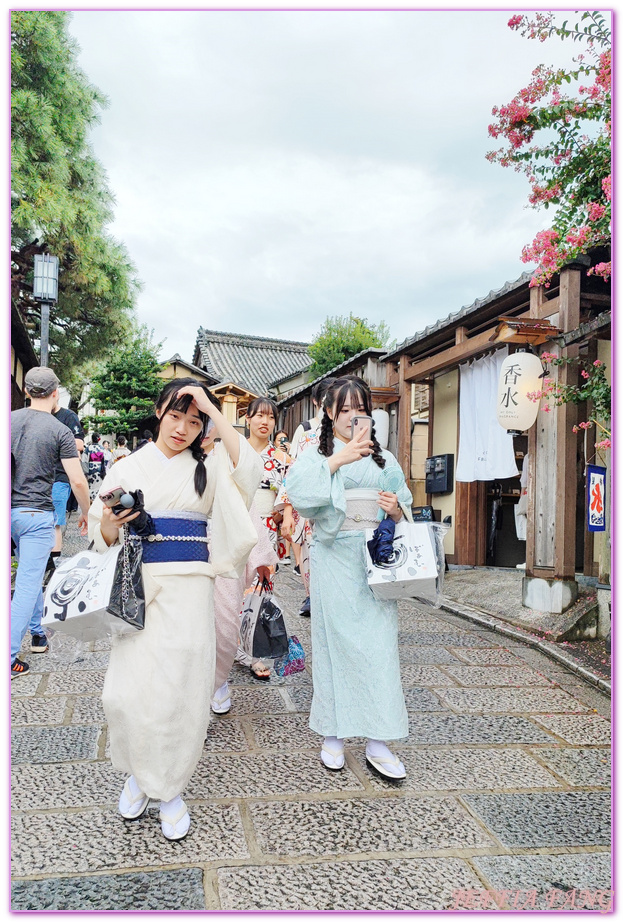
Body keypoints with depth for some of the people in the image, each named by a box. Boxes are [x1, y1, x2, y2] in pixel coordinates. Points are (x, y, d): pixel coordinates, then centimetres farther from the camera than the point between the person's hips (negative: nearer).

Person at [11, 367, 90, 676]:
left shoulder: (10, 420, 2)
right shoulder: (60, 431, -10)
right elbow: (78, 481, -13)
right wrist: (85, 513, 3)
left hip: (11, 511, 5)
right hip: (38, 514, -5)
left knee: (31, 576, 23)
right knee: (28, 584, 0)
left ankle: (37, 632, 36)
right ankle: (8, 659, 1)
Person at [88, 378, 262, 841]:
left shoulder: (208, 467, 7)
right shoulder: (129, 467, 9)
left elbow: (247, 466, -15)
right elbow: (104, 537, 10)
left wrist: (212, 409, -11)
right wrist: (110, 522, -14)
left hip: (188, 588, -1)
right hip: (136, 586, 1)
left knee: (177, 690, 0)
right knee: (126, 691, -2)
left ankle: (169, 787, 24)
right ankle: (137, 771, 29)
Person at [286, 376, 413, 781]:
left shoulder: (385, 458, 15)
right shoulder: (317, 454, 6)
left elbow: (407, 511, 16)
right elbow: (298, 489, -16)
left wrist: (397, 510, -7)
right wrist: (337, 460, -25)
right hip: (334, 559, -2)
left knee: (379, 644, 0)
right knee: (334, 640, 2)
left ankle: (378, 742, 9)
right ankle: (334, 734, 18)